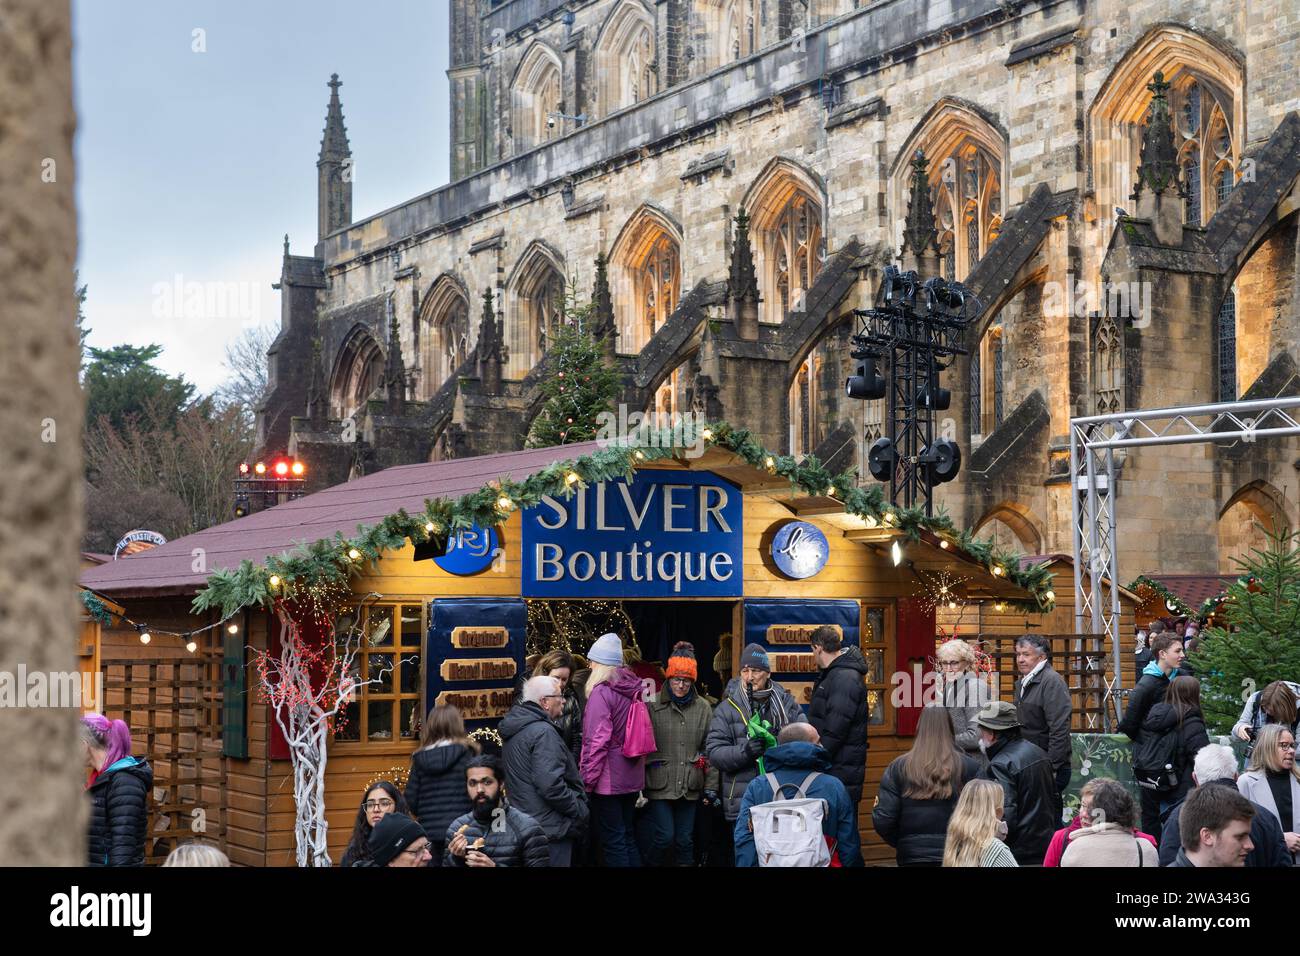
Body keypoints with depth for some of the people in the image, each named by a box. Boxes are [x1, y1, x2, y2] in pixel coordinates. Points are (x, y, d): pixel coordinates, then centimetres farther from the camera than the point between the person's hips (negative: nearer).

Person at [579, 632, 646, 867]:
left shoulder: (601, 691, -14)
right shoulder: (633, 689, 8)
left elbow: (598, 740, -18)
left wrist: (587, 779, -12)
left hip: (609, 777, -7)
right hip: (631, 776, 8)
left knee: (613, 842, -2)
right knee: (628, 837, 15)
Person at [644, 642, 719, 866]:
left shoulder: (703, 709, 6)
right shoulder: (653, 705, -6)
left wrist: (711, 786, 8)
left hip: (689, 787, 3)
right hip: (659, 786, -3)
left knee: (685, 840, 9)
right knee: (664, 837, -7)